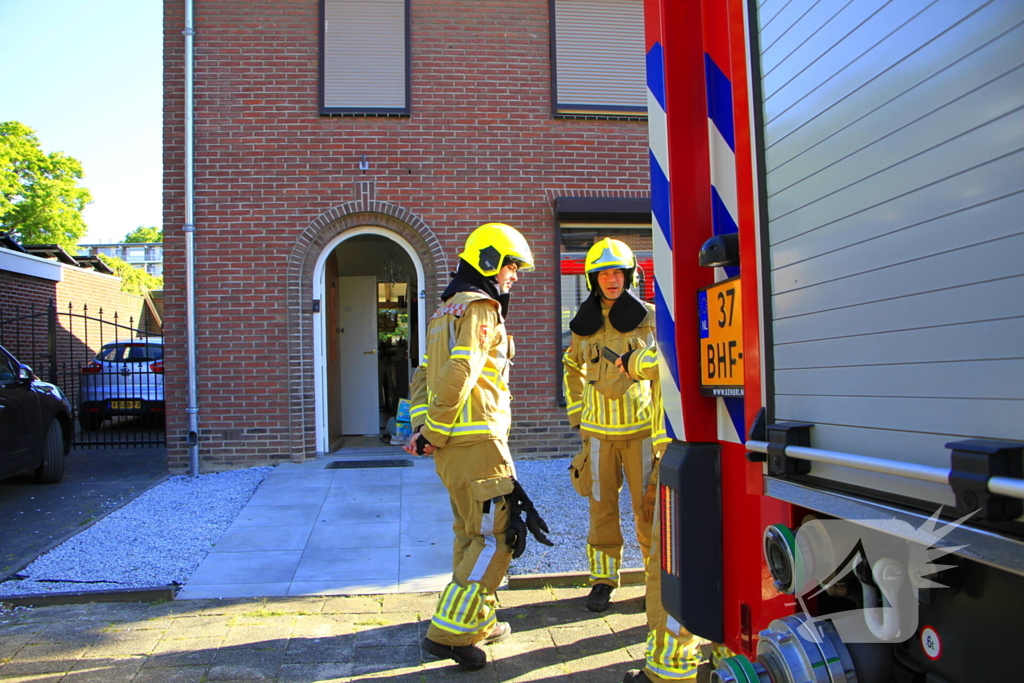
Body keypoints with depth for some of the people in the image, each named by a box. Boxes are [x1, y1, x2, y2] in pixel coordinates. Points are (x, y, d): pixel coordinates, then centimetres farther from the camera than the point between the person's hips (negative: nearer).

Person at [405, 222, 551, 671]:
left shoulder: (447, 311, 20)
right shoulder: (480, 307, -11)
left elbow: (424, 376, 17)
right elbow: (458, 375, -22)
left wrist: (422, 426, 5)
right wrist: (432, 434, -15)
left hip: (451, 444, 10)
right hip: (477, 442, -10)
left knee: (472, 532, 19)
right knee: (498, 536, -4)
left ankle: (477, 624, 31)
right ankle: (449, 632, -2)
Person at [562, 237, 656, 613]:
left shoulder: (649, 318, -1)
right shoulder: (584, 324, 6)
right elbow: (573, 368, 21)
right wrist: (575, 413, 14)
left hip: (641, 427, -2)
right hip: (598, 430, 2)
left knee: (647, 506, 2)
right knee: (601, 506, 7)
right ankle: (603, 579, 19)